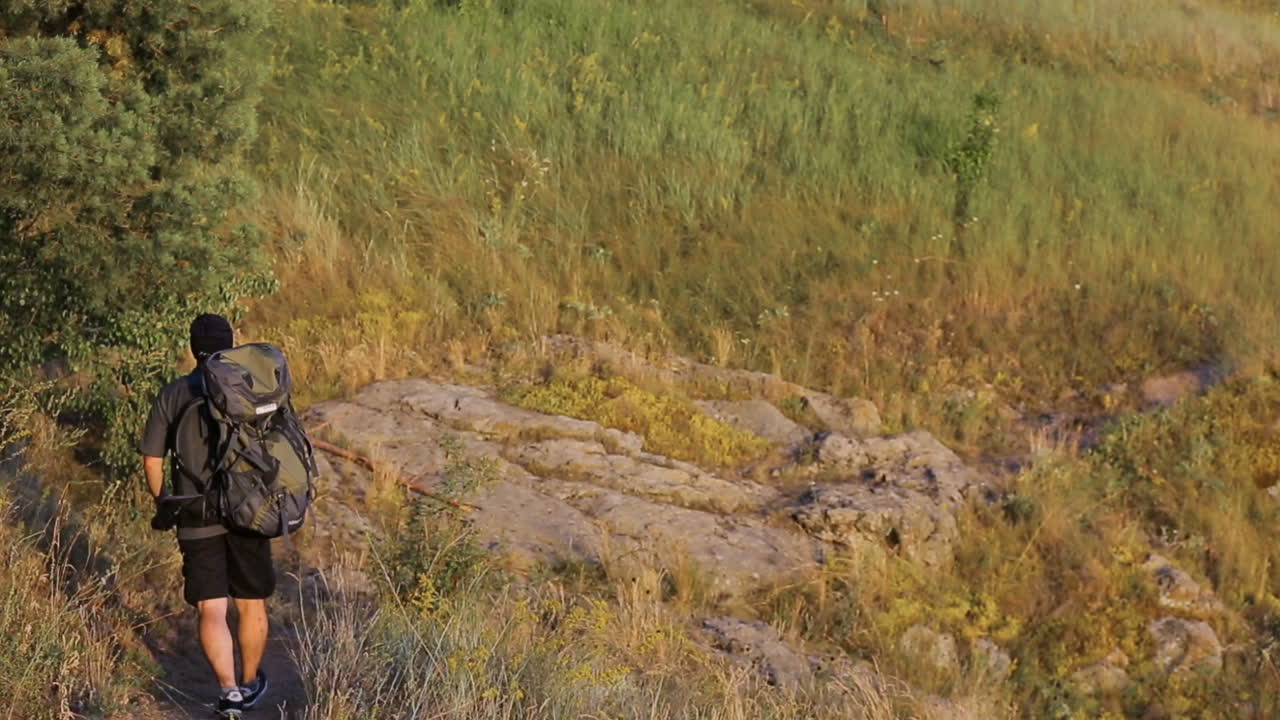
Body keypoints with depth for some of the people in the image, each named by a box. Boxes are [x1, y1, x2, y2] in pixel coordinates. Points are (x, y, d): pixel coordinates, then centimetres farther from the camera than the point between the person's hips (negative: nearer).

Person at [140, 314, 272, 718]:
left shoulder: (172, 396, -1)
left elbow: (152, 461, 3)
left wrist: (161, 503, 20)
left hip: (197, 522, -1)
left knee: (212, 612, 0)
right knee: (252, 605, 17)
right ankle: (250, 685, 32)